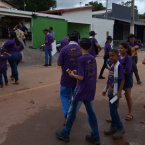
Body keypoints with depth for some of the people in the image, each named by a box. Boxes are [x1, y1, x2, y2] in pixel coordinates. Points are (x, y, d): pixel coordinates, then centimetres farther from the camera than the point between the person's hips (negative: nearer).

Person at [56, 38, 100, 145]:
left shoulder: (81, 59, -16)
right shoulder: (93, 58, 5)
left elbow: (81, 77, -19)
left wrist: (73, 75, -1)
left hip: (82, 91, -6)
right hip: (91, 90, 7)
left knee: (72, 112, 8)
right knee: (91, 112, 15)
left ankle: (65, 134, 23)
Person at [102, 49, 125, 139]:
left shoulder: (119, 66, -14)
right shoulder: (111, 66, 10)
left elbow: (122, 80, -18)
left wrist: (119, 92, -23)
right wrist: (106, 90, 21)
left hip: (115, 92, -8)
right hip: (111, 92, 8)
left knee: (113, 110, -6)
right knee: (112, 110, 14)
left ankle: (120, 129, 9)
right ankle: (113, 127, 26)